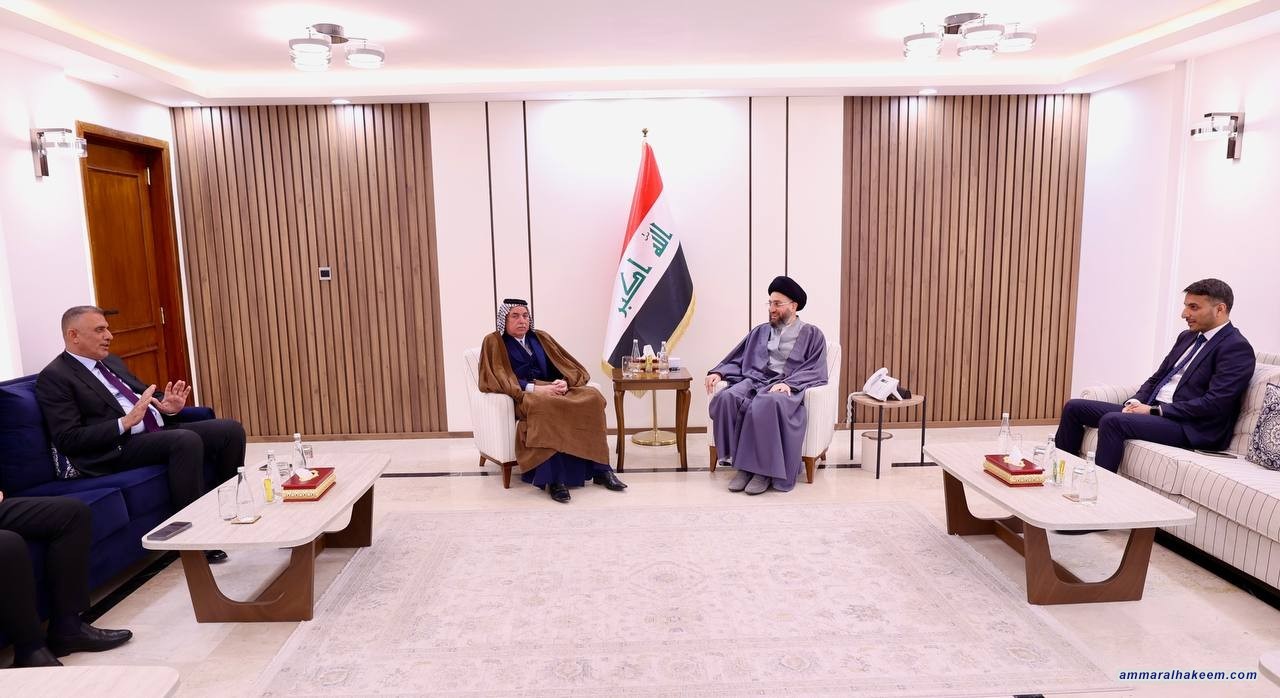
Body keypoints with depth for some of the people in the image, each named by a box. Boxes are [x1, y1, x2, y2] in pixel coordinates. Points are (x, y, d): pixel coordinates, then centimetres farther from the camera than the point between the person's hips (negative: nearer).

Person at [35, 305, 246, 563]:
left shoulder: (111, 361, 21)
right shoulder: (53, 377, -3)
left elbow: (145, 395, 27)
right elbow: (68, 440, -11)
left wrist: (167, 406, 2)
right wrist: (125, 423, -21)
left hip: (160, 430, 8)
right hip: (120, 446, -8)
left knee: (231, 429, -10)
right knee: (187, 440, -34)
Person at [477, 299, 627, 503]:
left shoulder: (541, 338, 22)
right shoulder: (494, 342, 8)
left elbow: (566, 365, 15)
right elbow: (498, 379, -7)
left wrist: (564, 382, -10)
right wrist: (535, 389, -18)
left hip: (553, 390, 5)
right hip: (522, 395, -5)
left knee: (592, 397, -24)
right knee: (546, 406, -41)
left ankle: (600, 469, -26)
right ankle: (554, 477, -41)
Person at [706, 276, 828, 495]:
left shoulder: (811, 335, 12)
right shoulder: (759, 332, 25)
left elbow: (815, 370, -1)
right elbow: (737, 361, 22)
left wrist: (789, 383, -18)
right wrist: (718, 372, 1)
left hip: (787, 387, -4)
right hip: (754, 380, 4)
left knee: (764, 405, -40)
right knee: (725, 398, -30)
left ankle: (764, 469, -27)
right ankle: (743, 465, -26)